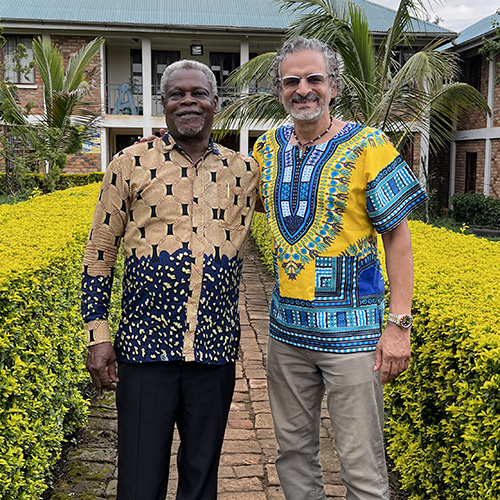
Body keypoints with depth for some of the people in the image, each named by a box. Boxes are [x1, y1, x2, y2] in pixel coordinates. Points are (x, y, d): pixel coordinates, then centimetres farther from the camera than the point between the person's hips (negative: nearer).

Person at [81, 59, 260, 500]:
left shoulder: (244, 171, 7)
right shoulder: (131, 164, 1)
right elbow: (99, 250, 3)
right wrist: (97, 335, -2)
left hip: (216, 349, 2)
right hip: (145, 347, -2)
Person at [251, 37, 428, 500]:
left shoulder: (367, 147, -7)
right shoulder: (269, 148, 8)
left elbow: (398, 237, -6)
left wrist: (399, 324, -12)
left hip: (351, 330, -5)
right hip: (287, 328, 5)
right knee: (293, 452, 16)